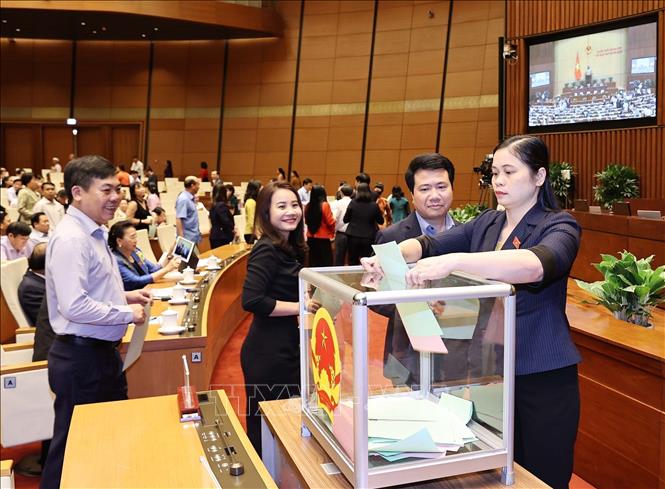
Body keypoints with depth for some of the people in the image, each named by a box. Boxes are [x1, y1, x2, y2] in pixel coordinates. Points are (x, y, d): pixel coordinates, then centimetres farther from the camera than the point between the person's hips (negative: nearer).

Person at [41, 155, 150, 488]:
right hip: (81, 357, -10)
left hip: (103, 351, 10)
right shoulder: (71, 239, -22)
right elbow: (75, 306, -29)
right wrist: (128, 313, -19)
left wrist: (124, 297, 5)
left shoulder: (94, 232, 9)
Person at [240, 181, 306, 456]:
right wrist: (301, 307, -21)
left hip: (287, 348, 9)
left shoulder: (290, 247, 9)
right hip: (267, 353, -9)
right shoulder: (267, 250, -16)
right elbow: (251, 300, -26)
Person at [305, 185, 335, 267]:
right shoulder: (324, 205, -14)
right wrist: (332, 232, 7)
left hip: (311, 238, 5)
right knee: (326, 263, 2)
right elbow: (330, 222, -12)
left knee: (313, 262, 12)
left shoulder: (308, 206, 0)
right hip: (323, 239, -5)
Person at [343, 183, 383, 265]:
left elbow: (345, 220, 1)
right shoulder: (374, 205, -7)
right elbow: (381, 221, 4)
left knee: (353, 263, 11)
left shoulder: (353, 203, -7)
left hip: (353, 237, 0)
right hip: (368, 237, 0)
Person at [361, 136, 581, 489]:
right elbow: (430, 243, -3)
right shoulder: (486, 223, 8)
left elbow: (536, 265, -32)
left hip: (543, 378, -5)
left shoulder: (560, 226, -10)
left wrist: (454, 261, -43)